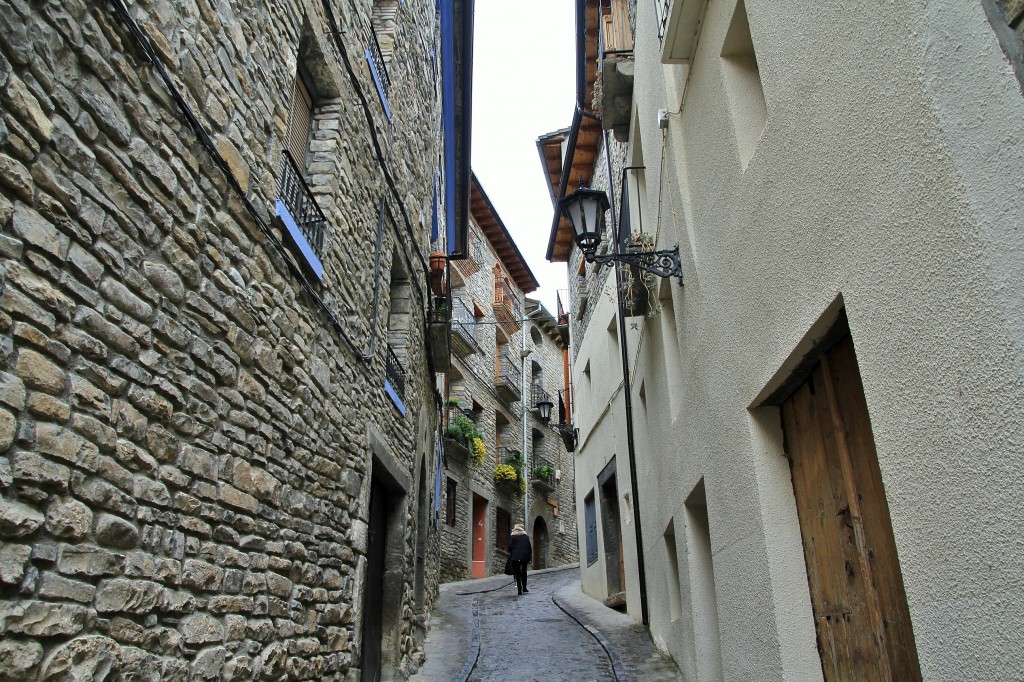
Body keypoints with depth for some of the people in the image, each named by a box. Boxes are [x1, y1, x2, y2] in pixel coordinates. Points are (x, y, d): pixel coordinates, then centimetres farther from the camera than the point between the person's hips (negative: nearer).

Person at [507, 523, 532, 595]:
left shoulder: (513, 537, -2)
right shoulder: (526, 536, 7)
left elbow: (510, 546, -9)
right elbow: (530, 547, 5)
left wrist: (510, 554, 9)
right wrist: (530, 556, 11)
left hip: (515, 557, -3)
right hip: (525, 556, 3)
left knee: (517, 573, 0)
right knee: (524, 572, 18)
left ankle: (520, 589, -5)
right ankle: (524, 588, 22)